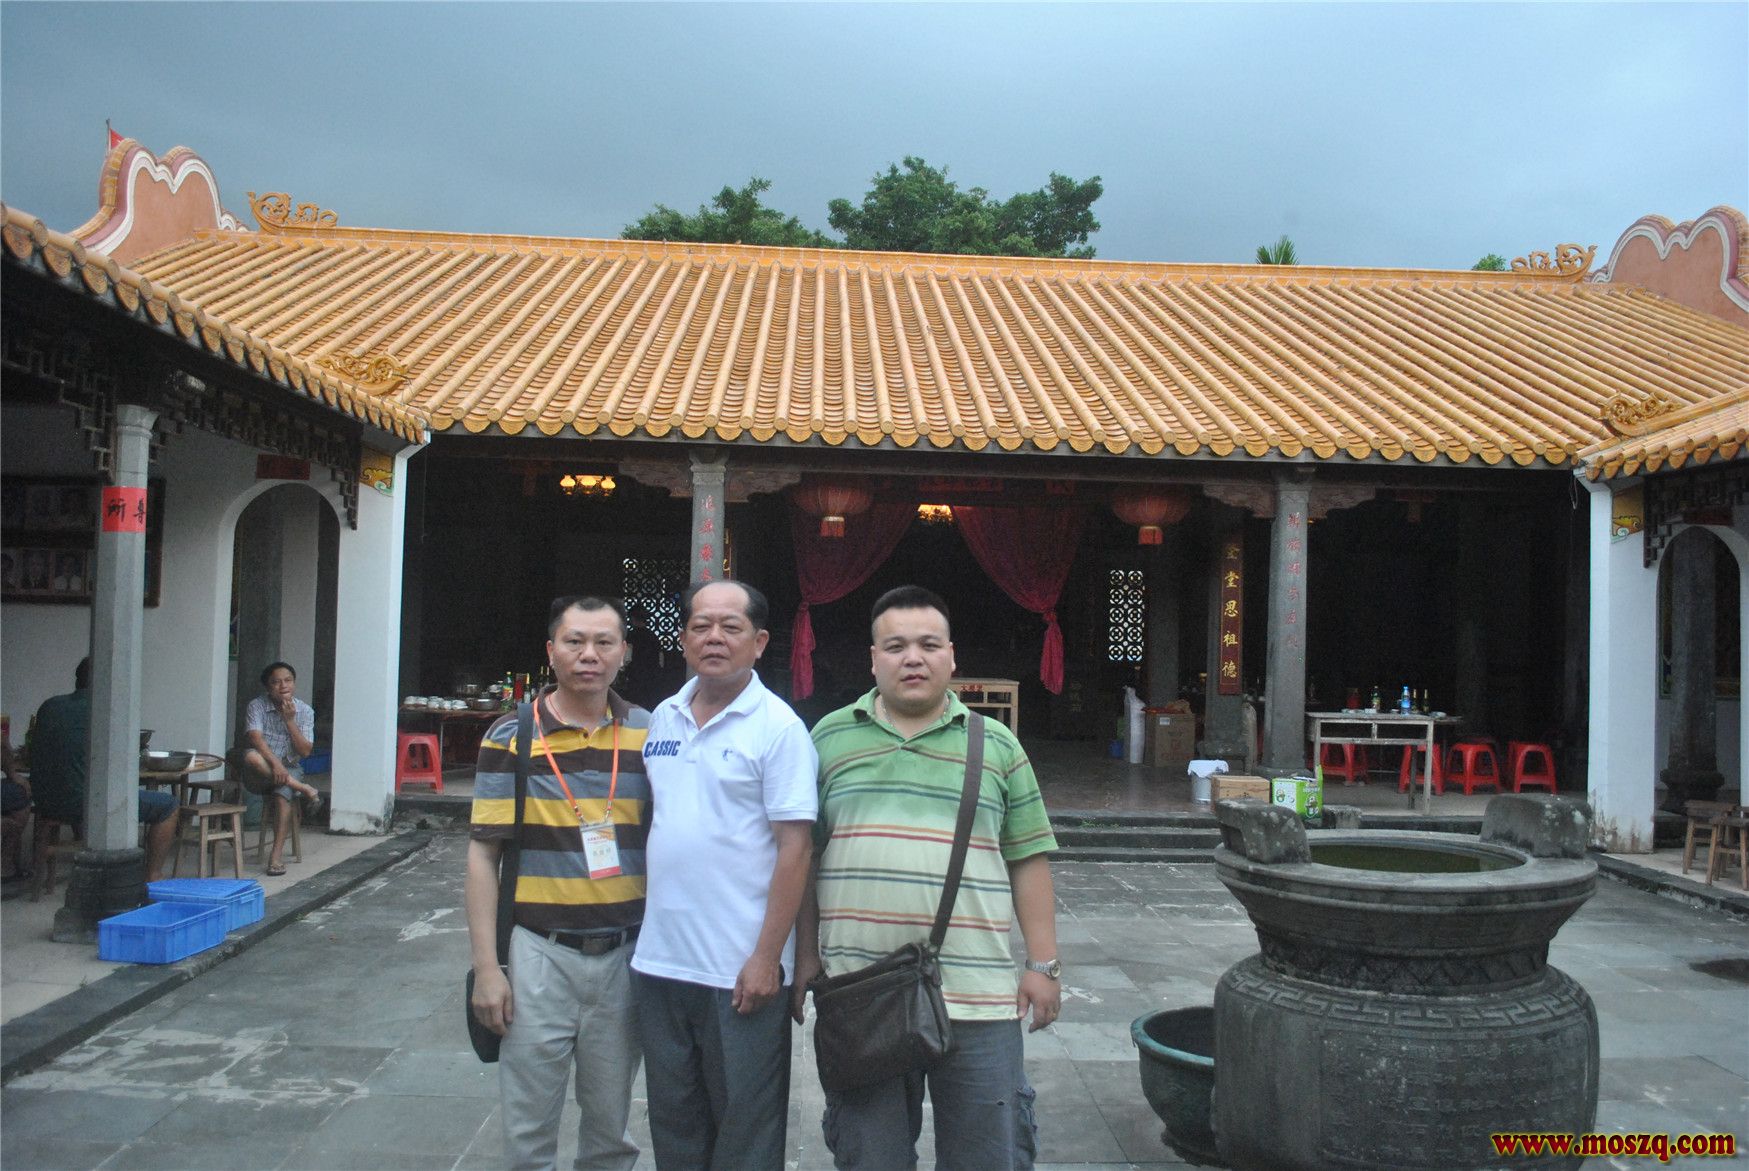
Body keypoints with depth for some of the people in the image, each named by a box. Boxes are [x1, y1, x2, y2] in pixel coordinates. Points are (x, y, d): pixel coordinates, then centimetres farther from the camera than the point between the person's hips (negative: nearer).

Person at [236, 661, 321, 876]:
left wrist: (290, 721, -15)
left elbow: (305, 751, -7)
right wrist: (275, 763, -34)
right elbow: (255, 738, -20)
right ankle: (304, 789, -27)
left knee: (283, 794, -33)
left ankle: (277, 853, -27)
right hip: (263, 769, 0)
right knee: (251, 756, -35)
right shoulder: (257, 706, -4)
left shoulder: (305, 711, 0)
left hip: (290, 767, 0)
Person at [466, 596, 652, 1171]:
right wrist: (486, 967, -7)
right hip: (540, 955, -2)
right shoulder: (512, 737, -3)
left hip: (625, 955, 2)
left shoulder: (648, 733, 2)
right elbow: (483, 852, -3)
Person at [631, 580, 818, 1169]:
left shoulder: (777, 727, -10)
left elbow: (794, 848, -14)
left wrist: (767, 957, -17)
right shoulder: (662, 718, 8)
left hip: (740, 969, -6)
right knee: (673, 1123, 19)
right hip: (660, 960, 6)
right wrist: (640, 927, 11)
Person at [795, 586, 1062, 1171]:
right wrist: (806, 957, 6)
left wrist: (1043, 964, 2)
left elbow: (1029, 859, 7)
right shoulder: (831, 738, 7)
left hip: (977, 995, 0)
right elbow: (803, 856, 9)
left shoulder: (996, 746, 7)